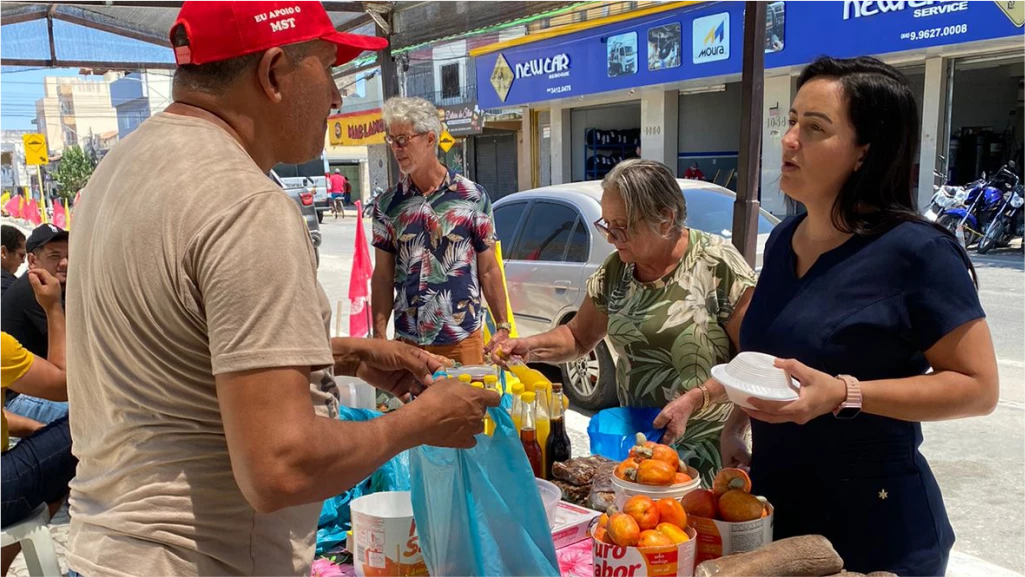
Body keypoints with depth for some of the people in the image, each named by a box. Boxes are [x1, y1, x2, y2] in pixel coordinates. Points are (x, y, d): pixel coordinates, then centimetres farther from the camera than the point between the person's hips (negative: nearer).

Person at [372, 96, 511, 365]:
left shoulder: (473, 196, -3)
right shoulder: (387, 204, 3)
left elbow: (488, 270, 1)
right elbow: (383, 276, 6)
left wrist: (502, 327, 1)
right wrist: (379, 334, -1)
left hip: (464, 339, -2)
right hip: (408, 341, 2)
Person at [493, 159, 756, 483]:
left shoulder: (717, 264, -16)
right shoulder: (615, 270, 1)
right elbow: (579, 336, 13)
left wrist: (695, 398, -25)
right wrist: (527, 346, -4)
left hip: (709, 446, -5)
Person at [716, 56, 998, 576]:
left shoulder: (915, 251, -17)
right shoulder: (783, 240, 3)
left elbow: (978, 386, -16)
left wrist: (844, 393, -27)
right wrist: (734, 425, 4)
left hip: (874, 526, -6)